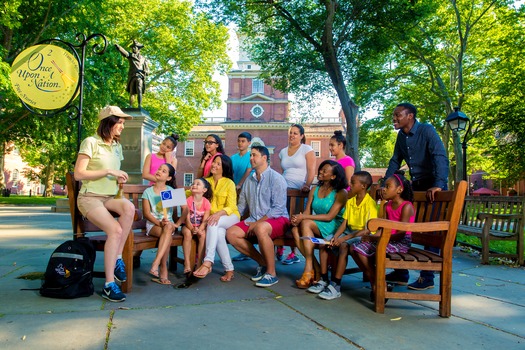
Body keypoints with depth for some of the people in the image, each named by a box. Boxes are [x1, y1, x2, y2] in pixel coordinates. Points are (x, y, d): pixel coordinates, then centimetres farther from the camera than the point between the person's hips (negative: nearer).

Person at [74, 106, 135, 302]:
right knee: (115, 230, -29)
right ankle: (109, 284, -20)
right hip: (90, 197, -6)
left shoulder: (117, 146, 16)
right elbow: (78, 174, -14)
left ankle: (118, 259, -19)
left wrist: (119, 178, 5)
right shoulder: (91, 142, -7)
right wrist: (108, 171, -17)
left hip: (110, 197, 6)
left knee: (129, 207, -31)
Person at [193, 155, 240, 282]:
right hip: (213, 218, 3)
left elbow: (231, 207, -11)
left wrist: (219, 213, -30)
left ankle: (208, 262, -43)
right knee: (218, 233, -33)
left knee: (214, 224, -36)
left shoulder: (229, 183, -3)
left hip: (230, 217, -3)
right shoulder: (206, 181, 12)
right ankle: (229, 269, -23)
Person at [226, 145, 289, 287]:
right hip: (255, 221, 7)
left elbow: (278, 208, -15)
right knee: (231, 233, -15)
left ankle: (271, 273, -22)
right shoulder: (249, 180, 13)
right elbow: (241, 206, 18)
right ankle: (262, 263, 0)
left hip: (277, 219, -7)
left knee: (260, 229, -39)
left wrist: (257, 222, -18)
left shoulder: (276, 178, -8)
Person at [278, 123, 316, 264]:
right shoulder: (283, 152, 18)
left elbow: (311, 171, -7)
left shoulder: (307, 149, 2)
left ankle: (294, 254, 2)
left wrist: (307, 185, -20)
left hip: (300, 190, -4)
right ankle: (280, 248, 12)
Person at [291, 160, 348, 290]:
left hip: (334, 227, -5)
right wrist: (298, 218, -17)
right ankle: (315, 268, -21)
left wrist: (303, 217, -19)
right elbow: (307, 212, 8)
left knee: (306, 223, -29)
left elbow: (330, 216, -14)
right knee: (295, 229, -24)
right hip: (316, 227, 6)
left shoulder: (341, 193, -4)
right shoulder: (314, 191, 15)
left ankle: (309, 269, -26)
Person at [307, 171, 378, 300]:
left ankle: (336, 286, -28)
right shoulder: (350, 201, 9)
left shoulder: (370, 204, -16)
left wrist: (344, 238, -26)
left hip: (364, 235, -8)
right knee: (323, 243, -9)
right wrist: (335, 237, -13)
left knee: (343, 246, -33)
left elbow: (367, 230, -22)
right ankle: (324, 280, -1)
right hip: (349, 231, 8)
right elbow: (344, 223, 5)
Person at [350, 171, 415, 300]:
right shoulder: (387, 206, 13)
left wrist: (374, 238, -21)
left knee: (374, 249, -33)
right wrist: (370, 236, -13)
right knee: (354, 248, -8)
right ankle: (374, 284, -2)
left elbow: (401, 234, -19)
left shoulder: (406, 206, -11)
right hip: (386, 240, 8)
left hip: (401, 243, -8)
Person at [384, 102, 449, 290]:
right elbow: (395, 161, 15)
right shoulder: (401, 136, 8)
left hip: (433, 186, -7)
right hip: (416, 185, 8)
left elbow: (441, 157, -25)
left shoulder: (426, 130, -15)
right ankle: (401, 273, 15)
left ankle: (427, 278, 5)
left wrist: (438, 185, -36)